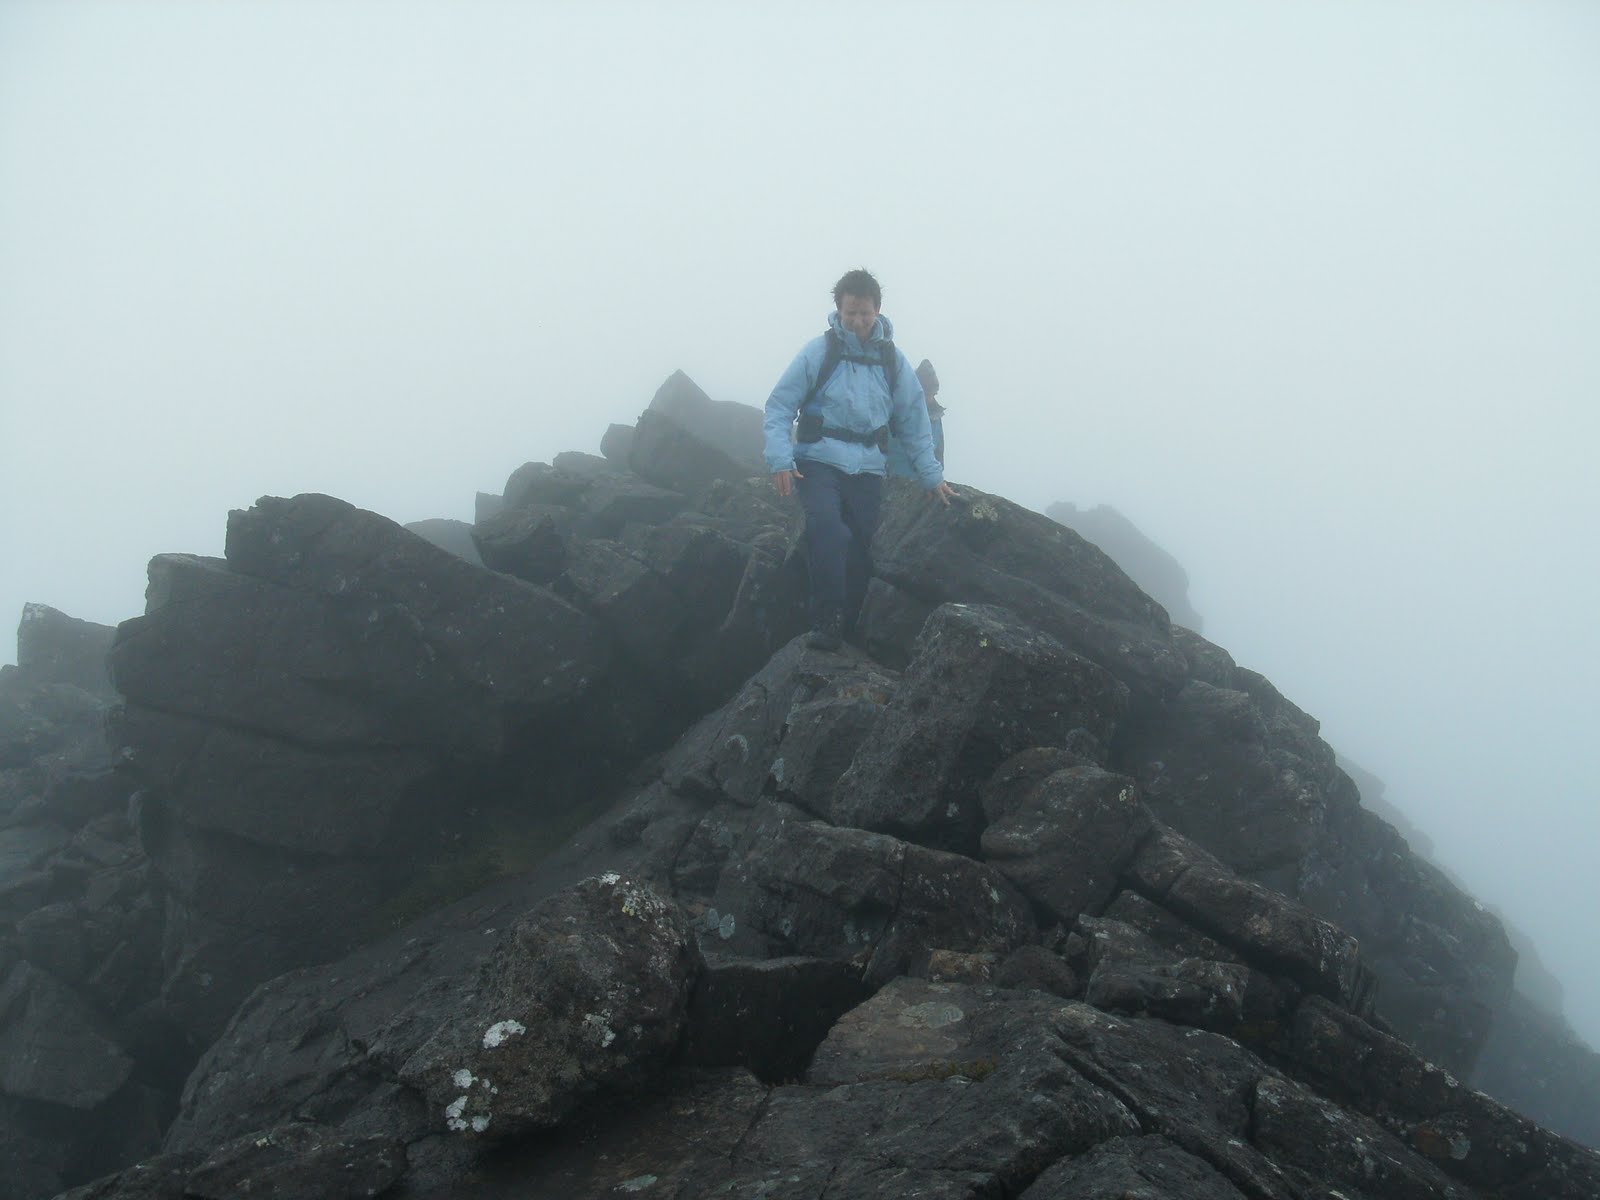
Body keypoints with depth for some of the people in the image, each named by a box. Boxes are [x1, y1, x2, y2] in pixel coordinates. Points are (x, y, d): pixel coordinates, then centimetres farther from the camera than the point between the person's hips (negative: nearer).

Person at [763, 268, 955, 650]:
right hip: (819, 462, -3)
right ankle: (826, 622, -22)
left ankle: (844, 630, 15)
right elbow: (779, 407, -4)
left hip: (867, 468, 4)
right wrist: (781, 460, -16)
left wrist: (931, 475, 10)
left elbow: (913, 422, 14)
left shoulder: (892, 359, 7)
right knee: (828, 528, -27)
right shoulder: (818, 352, -3)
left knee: (860, 553, 1)